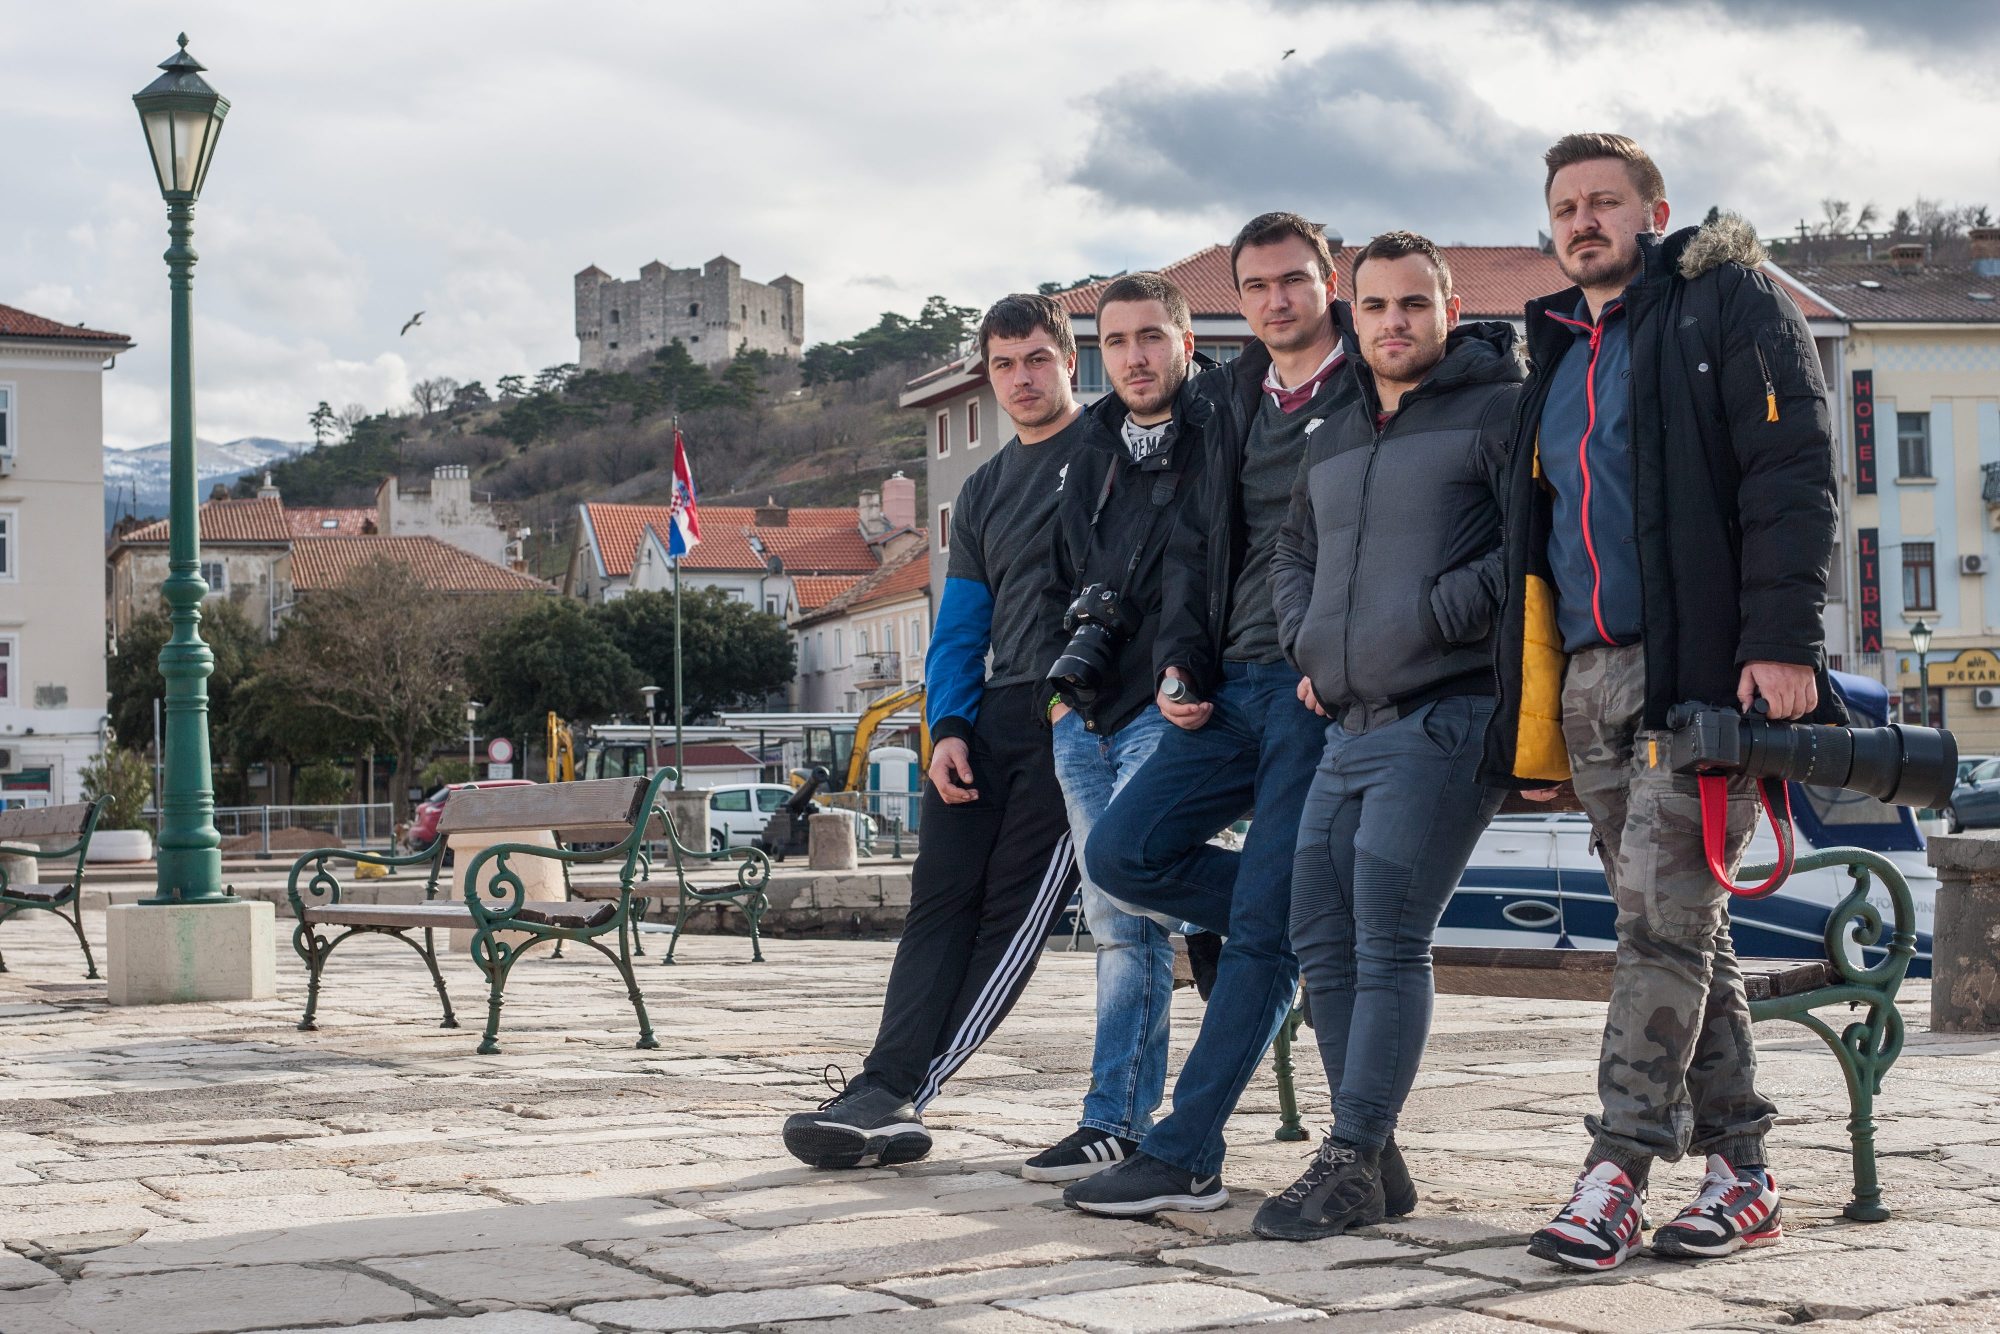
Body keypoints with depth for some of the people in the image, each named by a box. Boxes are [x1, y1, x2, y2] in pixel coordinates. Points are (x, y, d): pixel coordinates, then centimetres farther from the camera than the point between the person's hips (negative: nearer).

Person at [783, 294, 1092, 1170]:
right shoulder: (983, 493, 22)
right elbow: (961, 625, 19)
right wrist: (948, 726, 3)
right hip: (992, 715, 7)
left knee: (1015, 912, -9)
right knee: (941, 901, -3)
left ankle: (896, 1098, -11)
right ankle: (886, 1092, -9)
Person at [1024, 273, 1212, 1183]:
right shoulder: (1094, 457, 18)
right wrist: (1062, 679, 10)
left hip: (1168, 709, -7)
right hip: (1085, 719, 7)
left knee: (1131, 913, -14)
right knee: (1114, 924, 6)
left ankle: (1114, 1122, -9)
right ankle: (1130, 1116, 10)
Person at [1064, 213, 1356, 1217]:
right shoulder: (1224, 403, 17)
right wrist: (1179, 664, 6)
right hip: (1234, 686, 7)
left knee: (1261, 929, -7)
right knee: (1121, 853, -3)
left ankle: (1184, 1158, -4)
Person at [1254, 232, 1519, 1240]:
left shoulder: (1497, 413, -3)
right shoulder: (1334, 441, 21)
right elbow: (1293, 556, 33)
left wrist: (1437, 615, -15)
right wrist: (1306, 647, 15)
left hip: (1447, 715, -8)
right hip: (1349, 726, 8)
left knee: (1388, 945, -12)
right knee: (1323, 943, 6)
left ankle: (1351, 1166, -9)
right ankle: (1370, 1159, 14)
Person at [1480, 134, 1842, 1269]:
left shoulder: (1729, 301, 2)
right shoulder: (1561, 354, 22)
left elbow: (1795, 471, -8)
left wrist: (1782, 638, -19)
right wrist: (1535, 719, 17)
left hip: (1702, 665, -7)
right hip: (1589, 681, 7)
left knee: (1662, 911, -12)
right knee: (1679, 926, 7)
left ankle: (1619, 1172, -11)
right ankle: (1742, 1172, 12)